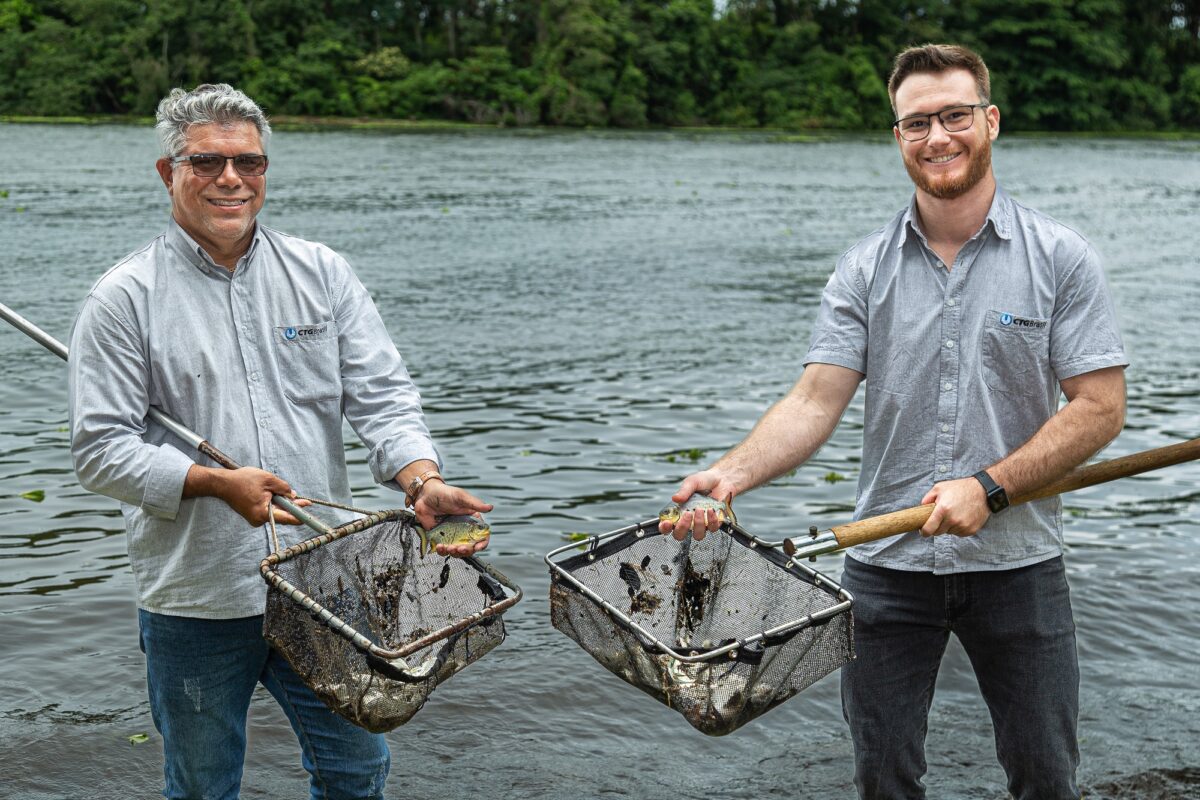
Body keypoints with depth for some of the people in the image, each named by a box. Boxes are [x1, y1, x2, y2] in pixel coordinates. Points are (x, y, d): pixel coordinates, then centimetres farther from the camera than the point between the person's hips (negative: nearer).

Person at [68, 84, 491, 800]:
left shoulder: (323, 274, 4)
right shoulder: (126, 299, -4)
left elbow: (383, 395, -1)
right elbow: (102, 449, -7)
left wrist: (422, 480, -20)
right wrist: (217, 482, -20)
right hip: (195, 599, -2)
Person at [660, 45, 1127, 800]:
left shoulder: (1061, 258, -4)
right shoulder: (864, 270, 1)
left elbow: (1101, 408, -7)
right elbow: (816, 402, -6)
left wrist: (987, 485, -18)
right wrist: (733, 473, -23)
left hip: (1016, 564, -1)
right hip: (888, 562, 1)